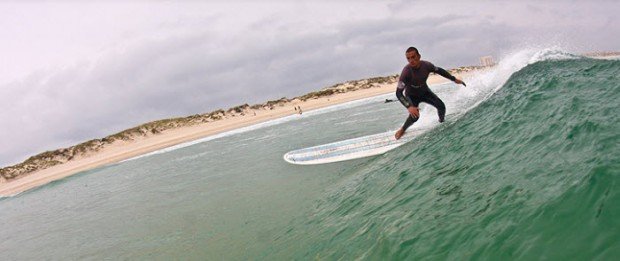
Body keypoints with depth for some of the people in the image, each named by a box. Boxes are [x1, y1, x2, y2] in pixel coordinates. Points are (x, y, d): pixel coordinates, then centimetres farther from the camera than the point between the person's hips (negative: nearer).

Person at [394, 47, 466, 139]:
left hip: (425, 91, 4)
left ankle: (442, 122, 25)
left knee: (441, 106, -7)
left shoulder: (426, 65, -23)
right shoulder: (406, 72, -37)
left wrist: (454, 79, 5)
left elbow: (439, 70, 0)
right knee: (414, 116, -25)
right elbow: (398, 93, -38)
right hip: (412, 96, -4)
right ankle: (402, 129, 2)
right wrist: (409, 107, -50)